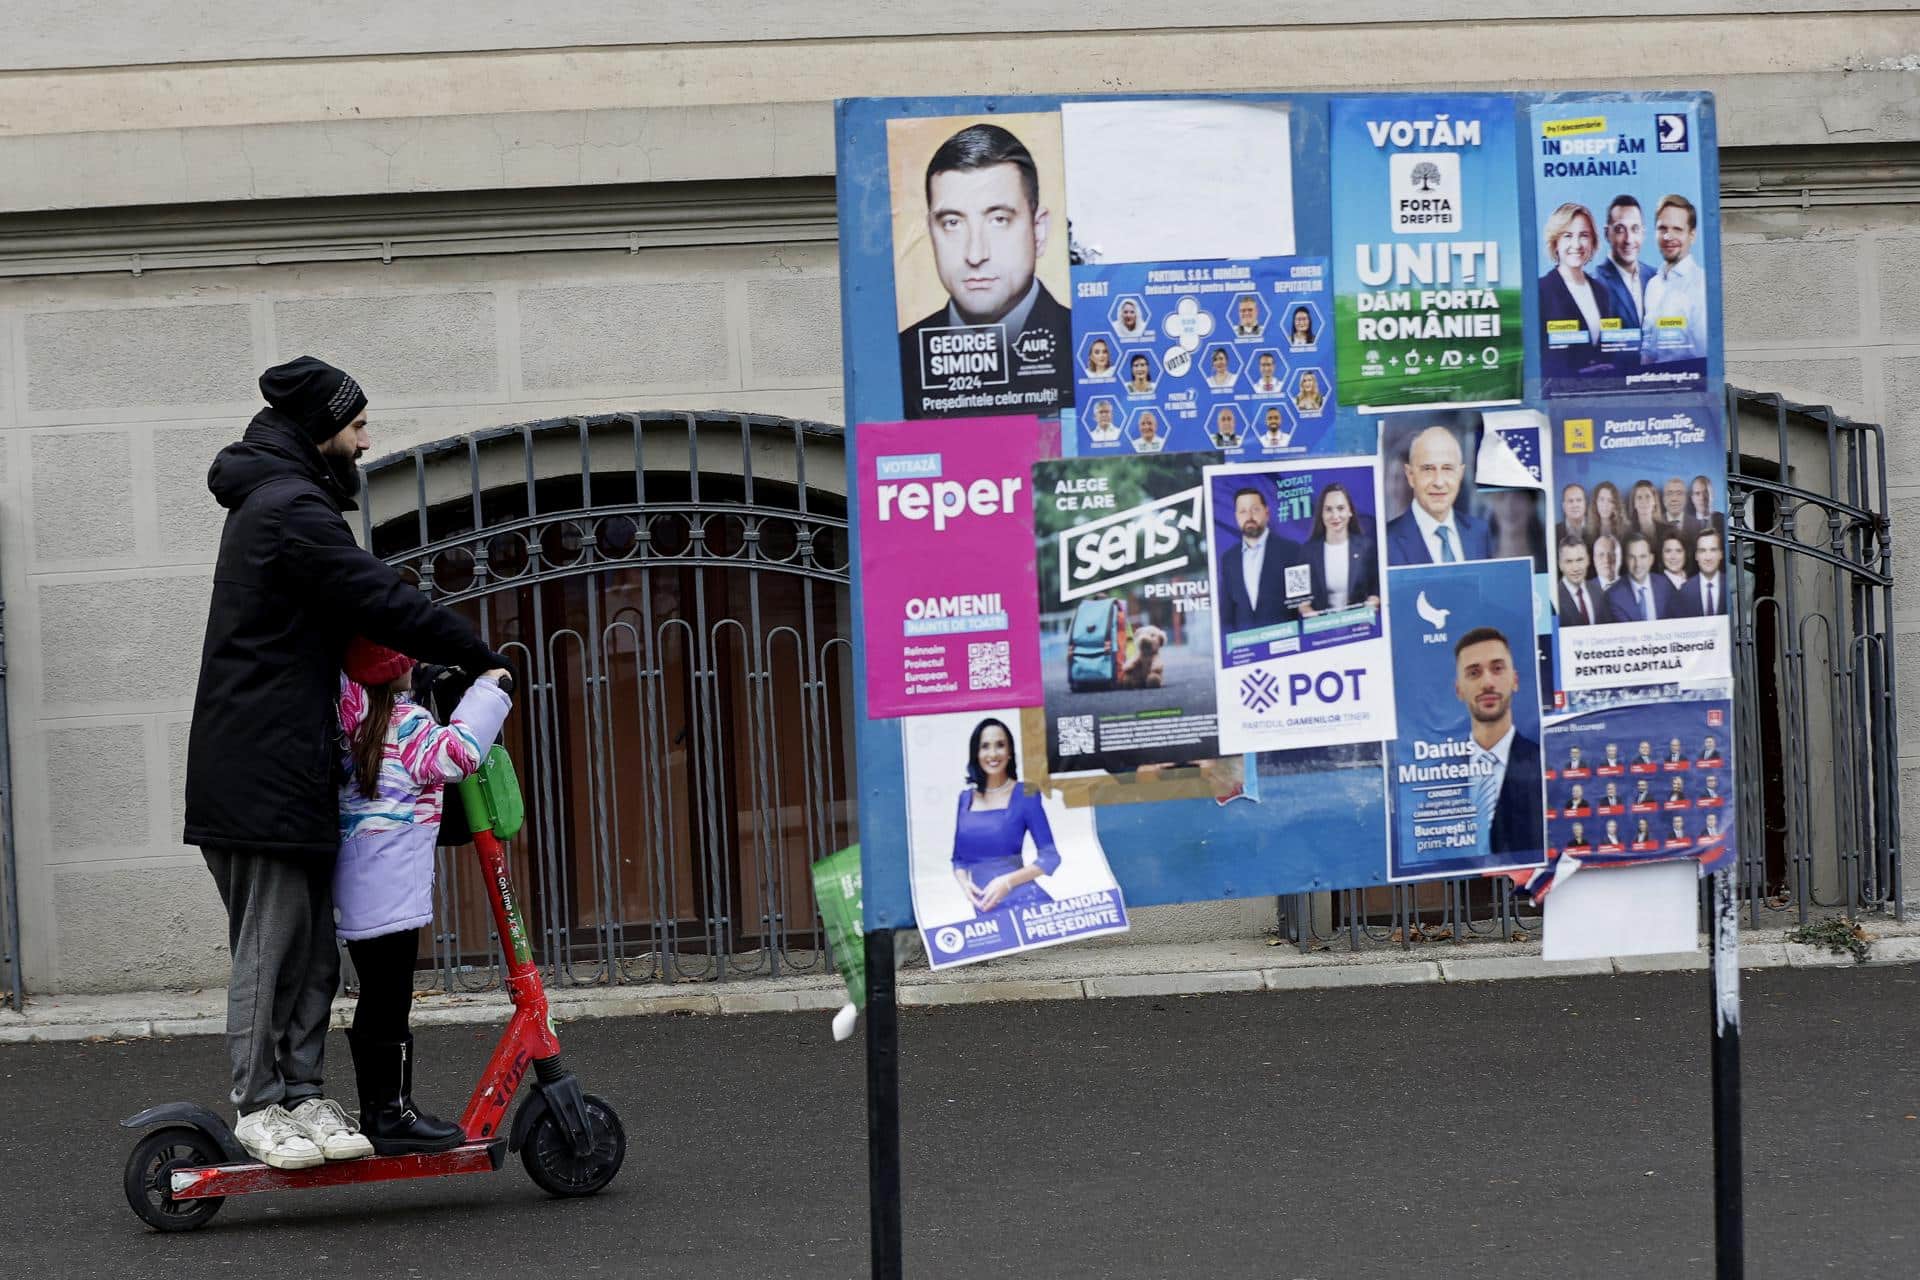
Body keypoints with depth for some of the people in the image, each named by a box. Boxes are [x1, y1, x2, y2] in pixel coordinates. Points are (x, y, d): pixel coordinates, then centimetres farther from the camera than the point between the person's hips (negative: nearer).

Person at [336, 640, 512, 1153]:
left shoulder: (350, 710, 9)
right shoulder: (406, 722, -13)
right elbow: (458, 752, -21)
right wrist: (487, 690, -14)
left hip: (356, 889, 9)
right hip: (389, 891, -9)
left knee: (377, 1000, 13)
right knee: (389, 1001, -6)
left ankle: (377, 1112, 18)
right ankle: (393, 1113, -4)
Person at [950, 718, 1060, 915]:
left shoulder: (1025, 795, -4)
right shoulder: (966, 798, 9)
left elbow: (1050, 857, -5)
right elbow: (959, 858, 15)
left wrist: (1008, 881, -16)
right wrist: (964, 884, -5)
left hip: (1024, 902, -4)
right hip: (985, 908, 4)